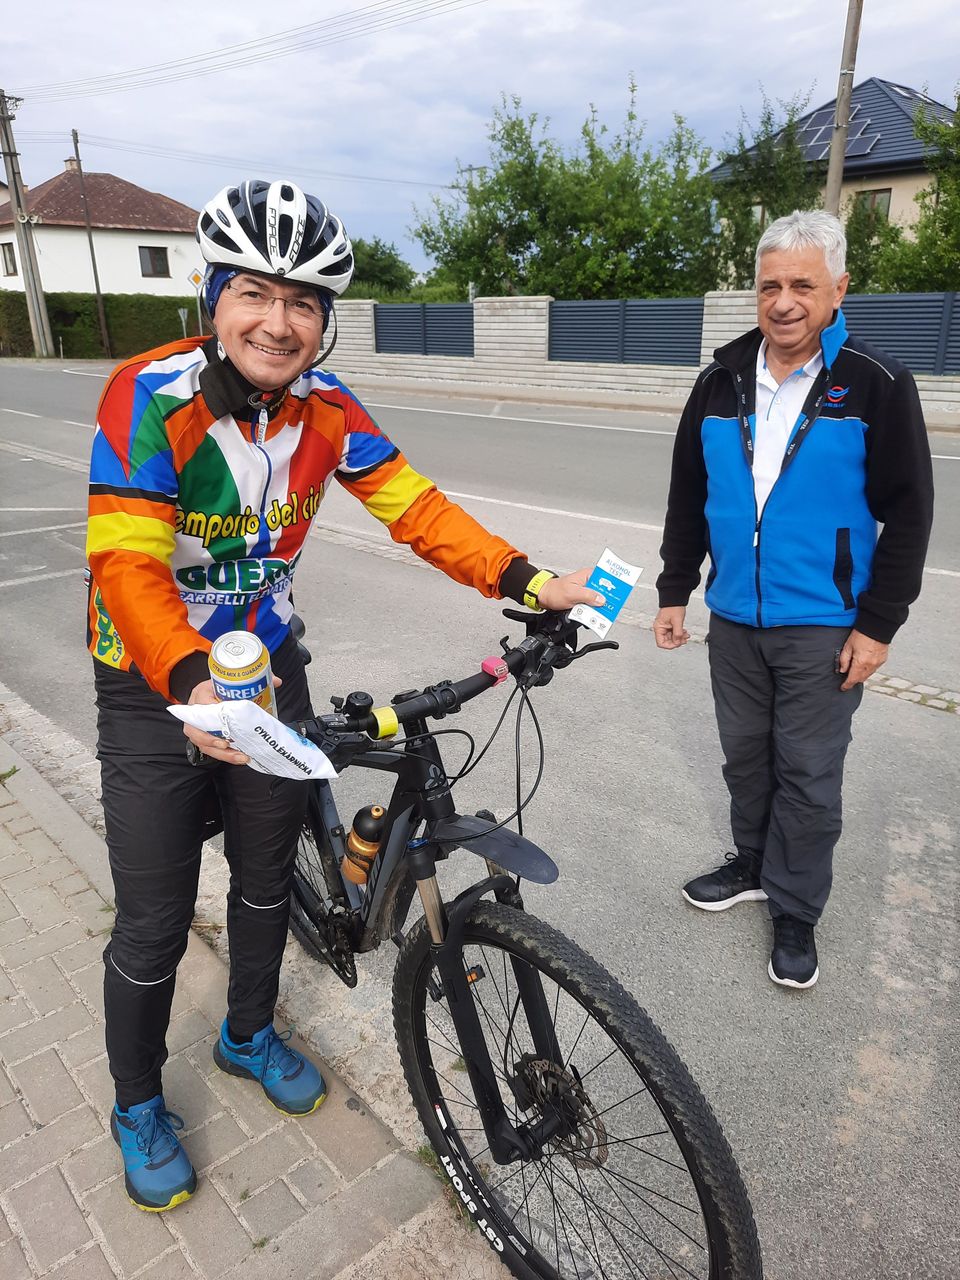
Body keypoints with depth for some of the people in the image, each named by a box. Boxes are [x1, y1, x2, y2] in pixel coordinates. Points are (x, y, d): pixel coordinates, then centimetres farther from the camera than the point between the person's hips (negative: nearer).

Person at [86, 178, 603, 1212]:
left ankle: (250, 1036, 48)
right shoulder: (150, 395, -22)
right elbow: (126, 563, -30)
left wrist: (527, 582, -22)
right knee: (154, 925, 6)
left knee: (268, 876, 19)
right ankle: (138, 1107, 35)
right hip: (156, 691, -4)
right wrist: (195, 684, -46)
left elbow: (413, 507, -10)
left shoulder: (327, 407, -7)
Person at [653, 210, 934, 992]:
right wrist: (675, 591, 8)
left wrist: (878, 626, -9)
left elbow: (907, 516, -7)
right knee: (746, 757, 17)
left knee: (808, 774, 6)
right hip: (733, 619, 4)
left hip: (824, 627, -4)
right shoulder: (724, 382, 3)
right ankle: (753, 866, 38)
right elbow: (688, 496, 9)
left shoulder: (876, 386, -8)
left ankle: (796, 912, 24)